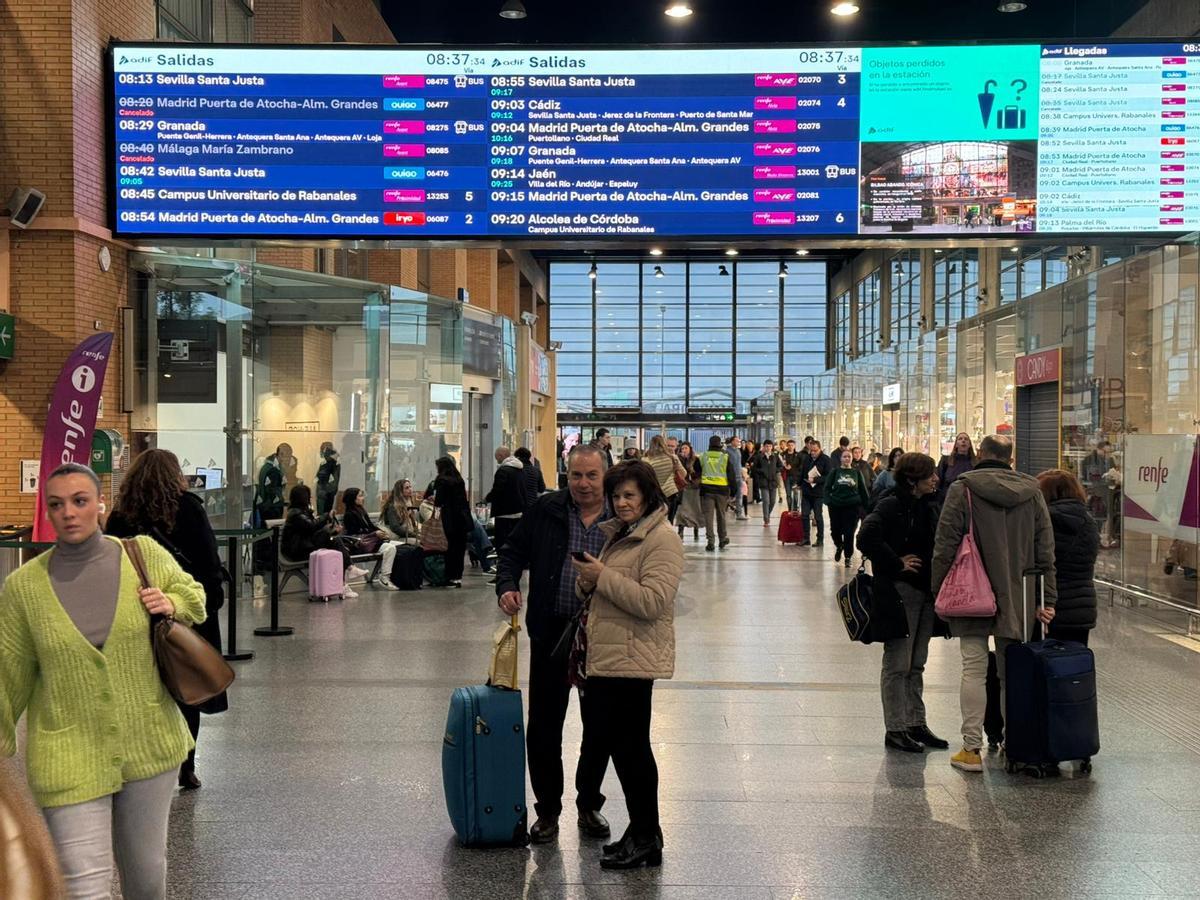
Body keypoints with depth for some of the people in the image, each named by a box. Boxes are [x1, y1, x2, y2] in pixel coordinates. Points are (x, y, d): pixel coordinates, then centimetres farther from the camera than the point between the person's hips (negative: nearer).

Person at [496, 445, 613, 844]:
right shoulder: (545, 511, 0)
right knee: (543, 726, 6)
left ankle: (589, 805, 29)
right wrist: (507, 586, -10)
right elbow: (513, 552, 8)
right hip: (551, 632, 1)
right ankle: (547, 809, 22)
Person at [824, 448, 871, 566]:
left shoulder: (857, 472, 6)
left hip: (852, 507, 0)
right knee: (836, 530, 3)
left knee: (849, 533, -2)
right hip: (836, 506, 0)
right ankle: (839, 547, 35)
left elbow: (863, 490, 8)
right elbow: (826, 488, 1)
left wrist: (866, 506, 4)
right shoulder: (835, 471, 3)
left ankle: (848, 557, 10)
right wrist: (828, 501, -13)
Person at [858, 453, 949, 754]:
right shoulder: (890, 506, -12)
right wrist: (897, 563, -16)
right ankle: (895, 730, 5)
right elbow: (867, 539, -25)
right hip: (901, 591, -8)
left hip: (926, 591, 8)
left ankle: (916, 724, 23)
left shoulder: (930, 506, 12)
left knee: (916, 664, 14)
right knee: (897, 664, -1)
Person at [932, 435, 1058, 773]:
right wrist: (1047, 600, 10)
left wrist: (939, 591, 0)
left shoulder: (963, 488, -5)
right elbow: (1046, 552, 7)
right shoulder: (1032, 492, 7)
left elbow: (945, 546, -8)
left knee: (974, 669, 0)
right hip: (1017, 599, 4)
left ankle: (972, 748, 0)